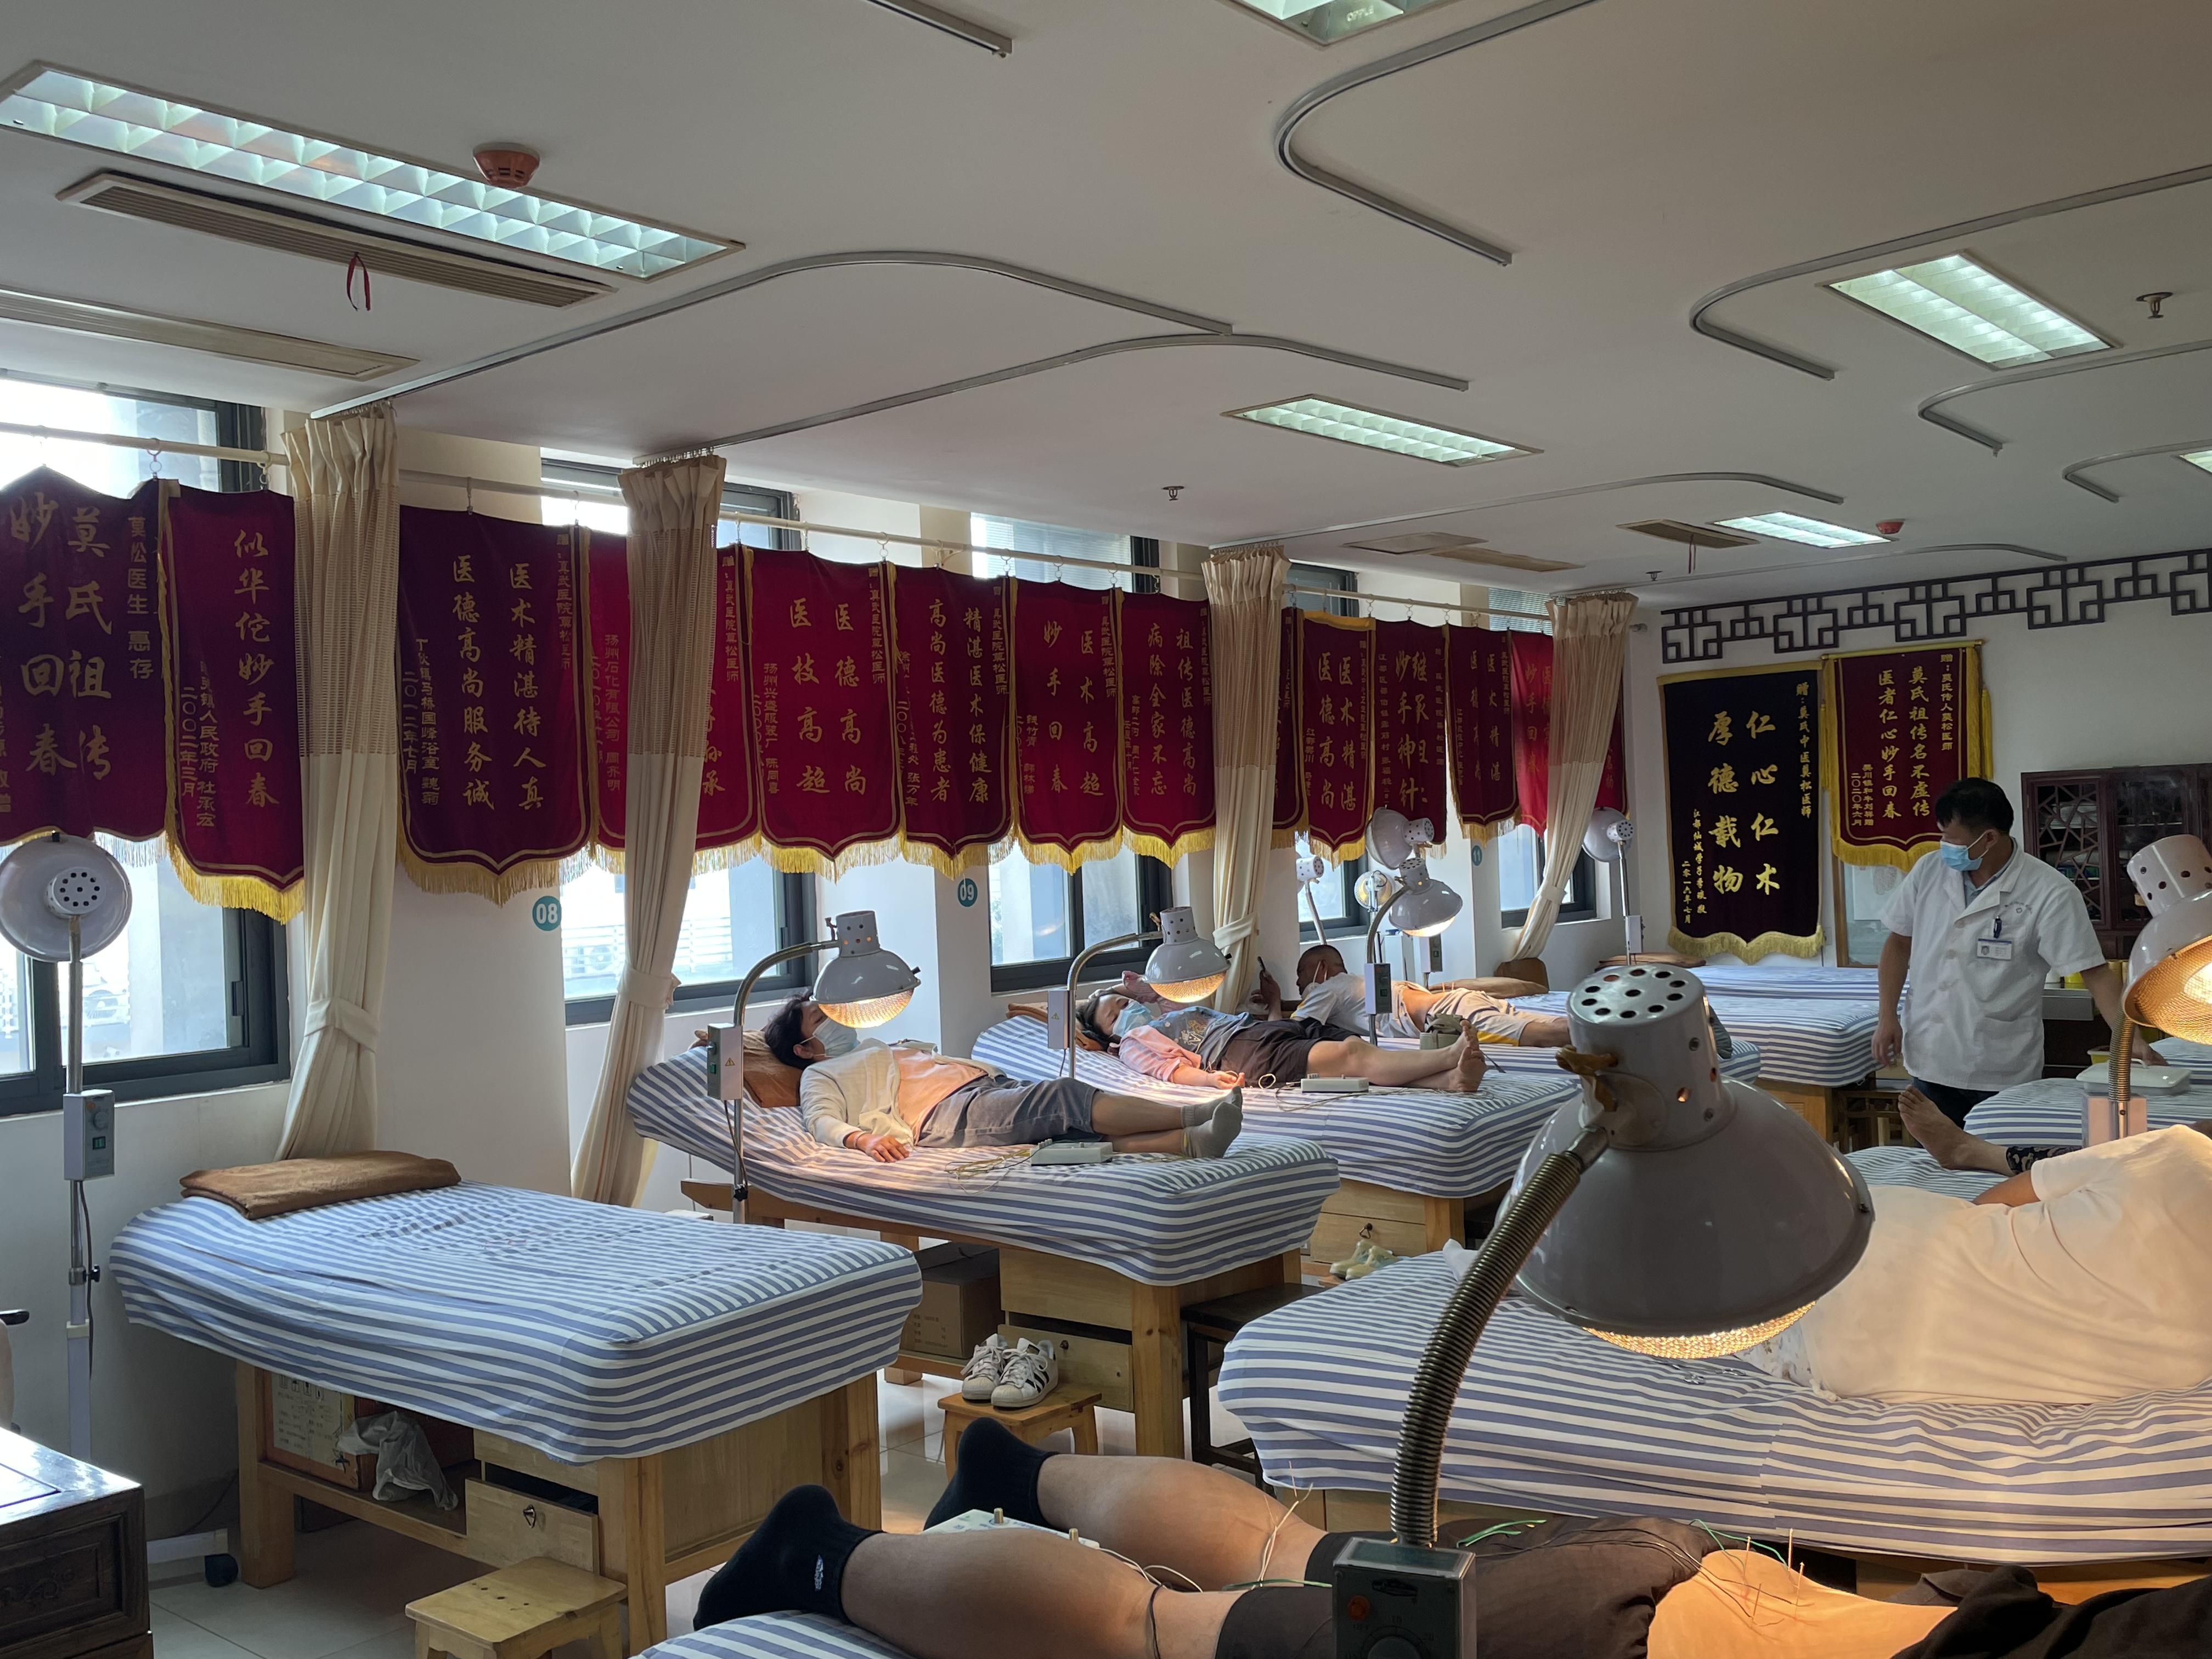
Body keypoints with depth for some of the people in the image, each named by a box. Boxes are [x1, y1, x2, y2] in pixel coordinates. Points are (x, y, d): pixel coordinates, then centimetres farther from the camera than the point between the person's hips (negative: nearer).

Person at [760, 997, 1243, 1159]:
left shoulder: (878, 1048, 39)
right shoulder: (821, 1075, 17)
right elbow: (823, 1122, -3)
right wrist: (863, 1138, -25)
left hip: (988, 1086, 8)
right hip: (948, 1114, -8)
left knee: (1082, 1125, -21)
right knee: (1066, 1095, -29)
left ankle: (1192, 1140, -44)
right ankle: (1192, 1114, -41)